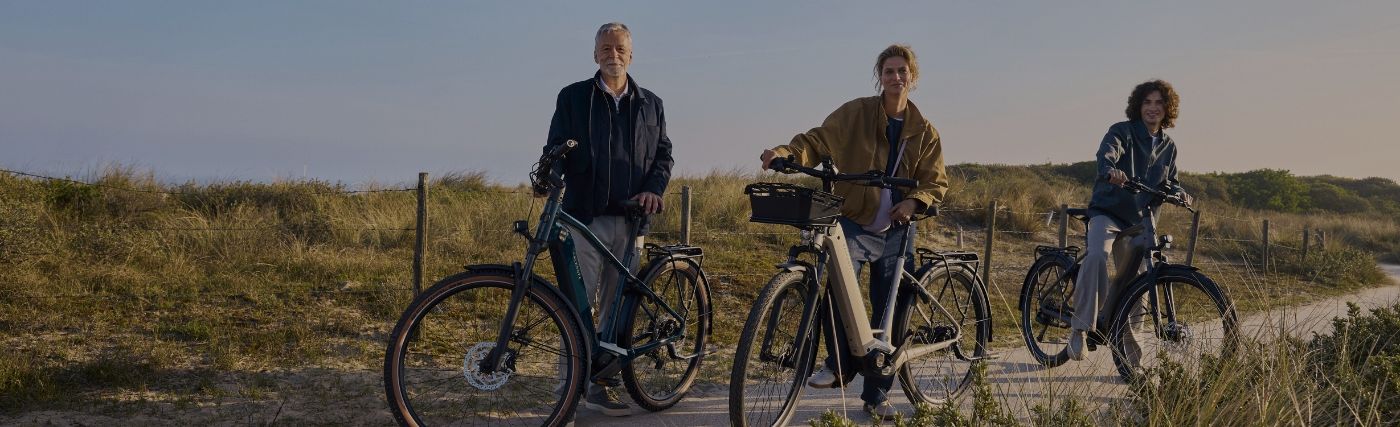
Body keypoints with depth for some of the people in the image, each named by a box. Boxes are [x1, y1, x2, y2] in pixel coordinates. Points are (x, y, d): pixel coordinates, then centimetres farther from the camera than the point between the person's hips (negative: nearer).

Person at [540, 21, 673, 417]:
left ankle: (601, 381, 12)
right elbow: (556, 148, 5)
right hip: (585, 216, -2)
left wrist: (654, 188, -4)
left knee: (617, 307, 5)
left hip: (630, 219, 3)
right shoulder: (573, 98, 8)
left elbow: (663, 154, 15)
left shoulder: (650, 104, 15)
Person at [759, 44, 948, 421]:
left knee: (888, 315, 5)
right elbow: (817, 140, -9)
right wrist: (785, 153, -29)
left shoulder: (924, 132, 8)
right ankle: (838, 363, -3)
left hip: (894, 233, 3)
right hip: (853, 224, -2)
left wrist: (914, 201, -16)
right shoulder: (855, 113, 0)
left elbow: (936, 182, 6)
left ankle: (877, 395, 20)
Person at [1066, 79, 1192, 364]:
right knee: (1096, 256, -32)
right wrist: (1110, 171, -48)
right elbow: (1107, 153, -25)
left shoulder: (1168, 147, 13)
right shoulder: (1122, 132, -4)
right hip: (1107, 212, -5)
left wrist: (1179, 192, -5)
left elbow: (1169, 183, 20)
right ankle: (1080, 327, -30)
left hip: (1140, 220, 6)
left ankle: (1124, 330, 28)